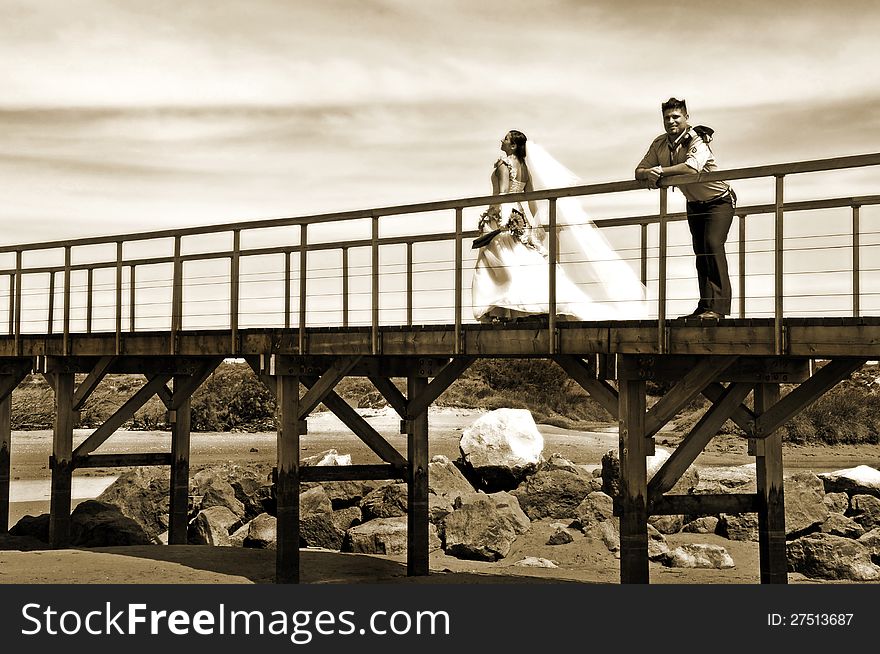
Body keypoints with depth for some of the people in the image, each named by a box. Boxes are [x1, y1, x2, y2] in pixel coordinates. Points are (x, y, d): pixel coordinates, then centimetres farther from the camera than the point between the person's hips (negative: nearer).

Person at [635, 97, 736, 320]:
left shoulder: (697, 142, -28)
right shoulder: (660, 144, -6)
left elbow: (692, 167, -48)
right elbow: (639, 171, -5)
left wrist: (661, 171, -41)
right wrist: (649, 174, -29)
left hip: (718, 201, -7)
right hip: (694, 204, 8)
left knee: (713, 244, -23)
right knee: (700, 251, 7)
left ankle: (718, 307, -27)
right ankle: (705, 306, 12)